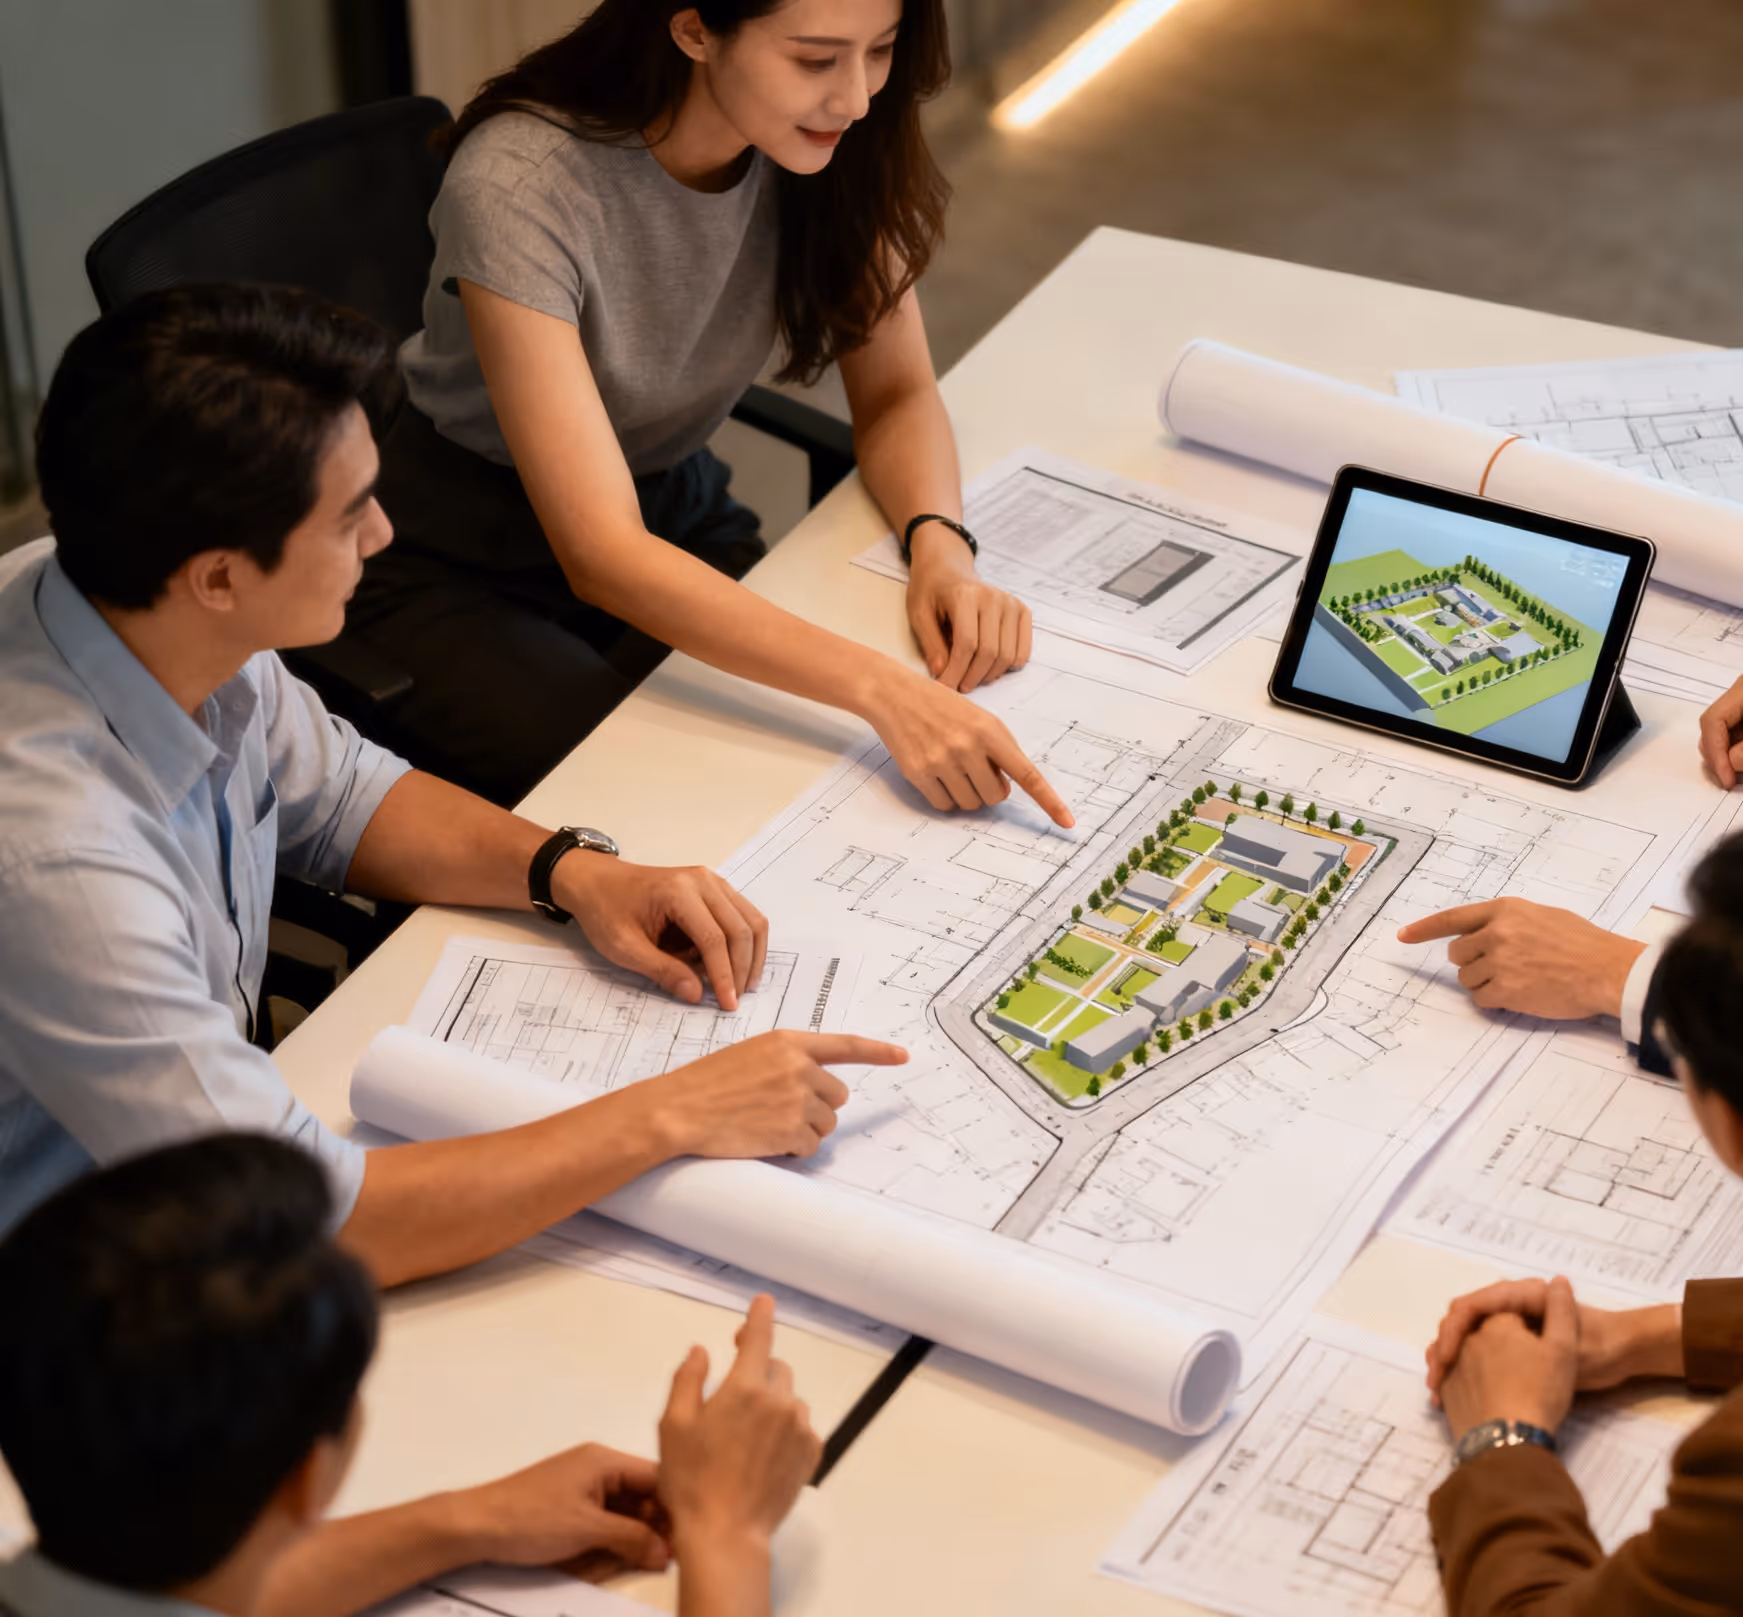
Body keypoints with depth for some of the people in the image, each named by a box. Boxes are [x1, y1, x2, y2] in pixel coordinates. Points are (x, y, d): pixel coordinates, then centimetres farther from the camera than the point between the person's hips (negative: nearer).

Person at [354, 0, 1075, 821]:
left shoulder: (832, 140, -14)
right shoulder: (517, 189, -31)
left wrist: (940, 544, -27)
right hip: (466, 572, -5)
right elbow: (602, 557, -35)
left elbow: (895, 393, -3)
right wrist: (879, 689, -46)